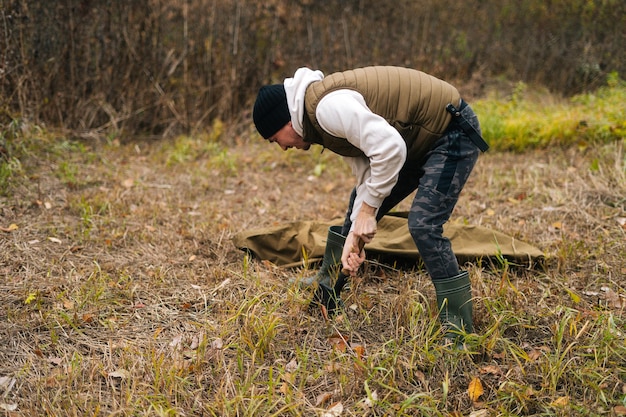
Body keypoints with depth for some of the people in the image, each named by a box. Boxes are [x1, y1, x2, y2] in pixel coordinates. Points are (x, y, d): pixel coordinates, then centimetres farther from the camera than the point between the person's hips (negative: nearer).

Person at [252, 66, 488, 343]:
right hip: (418, 139, 10)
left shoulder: (328, 106, -27)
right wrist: (354, 236, -7)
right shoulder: (320, 115, 5)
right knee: (358, 208, 15)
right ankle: (322, 292, 31)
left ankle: (459, 328, -8)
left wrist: (368, 209, -24)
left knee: (423, 225, -20)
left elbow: (389, 148, -34)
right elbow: (367, 176, 1)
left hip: (453, 133, -10)